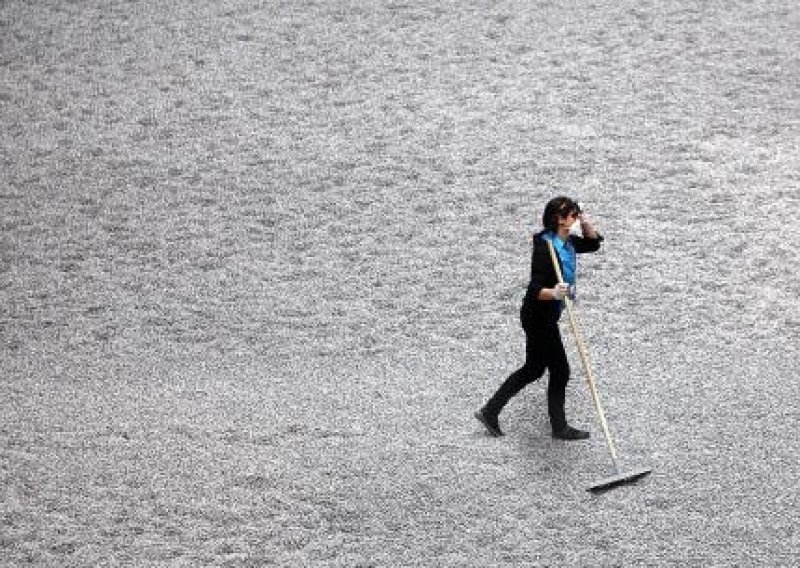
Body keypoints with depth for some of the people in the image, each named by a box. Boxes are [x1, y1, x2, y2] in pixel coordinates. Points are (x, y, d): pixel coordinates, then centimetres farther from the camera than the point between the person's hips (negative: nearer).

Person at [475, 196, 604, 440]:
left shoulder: (567, 242, 2)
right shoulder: (544, 249, -25)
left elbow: (593, 244, 19)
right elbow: (535, 290, -28)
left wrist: (588, 225, -1)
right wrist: (554, 293, -49)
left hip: (546, 317, 10)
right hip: (539, 317, -10)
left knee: (534, 369, 18)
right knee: (559, 370, 4)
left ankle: (490, 411, 23)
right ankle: (559, 427, 20)